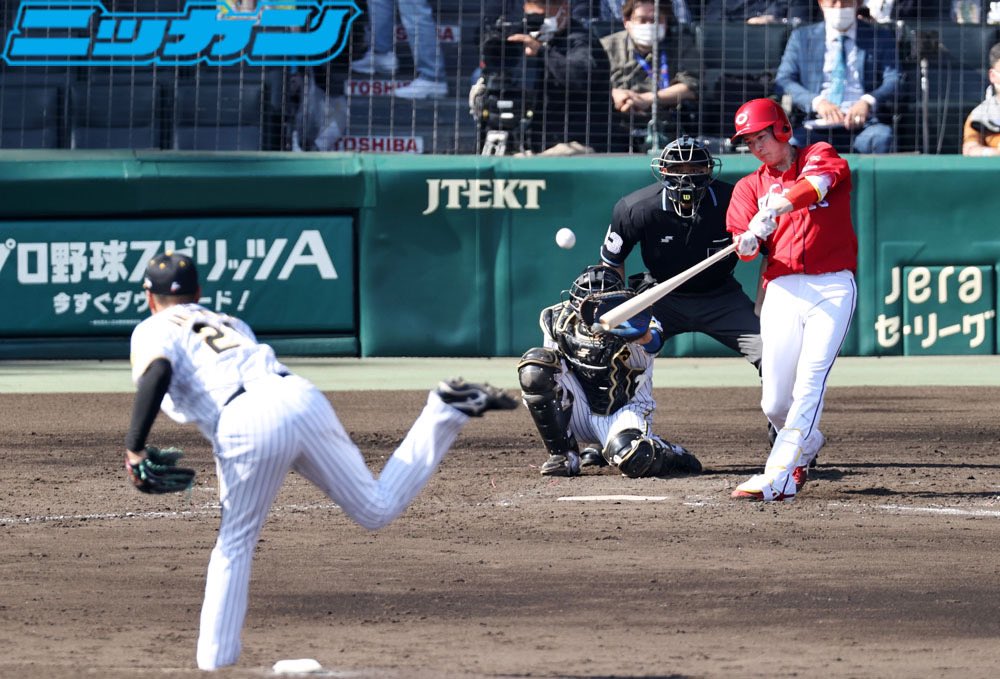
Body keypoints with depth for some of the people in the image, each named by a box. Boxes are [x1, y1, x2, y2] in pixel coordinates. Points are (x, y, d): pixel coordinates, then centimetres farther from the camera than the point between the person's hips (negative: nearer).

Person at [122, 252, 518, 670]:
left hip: (250, 426, -5)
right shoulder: (229, 322, 36)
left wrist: (134, 449, -7)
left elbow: (156, 373, -6)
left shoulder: (153, 330, 16)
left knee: (234, 546, 8)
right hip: (302, 396, 5)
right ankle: (446, 414, -1)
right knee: (378, 510, 13)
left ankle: (215, 660, 2)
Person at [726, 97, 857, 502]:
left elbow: (816, 184, -17)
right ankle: (807, 443, 31)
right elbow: (745, 246, 3)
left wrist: (774, 209, -32)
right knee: (774, 403, 0)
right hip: (782, 290, 4)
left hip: (832, 287, -4)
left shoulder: (820, 156, 7)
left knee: (810, 381, -18)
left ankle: (777, 477, -24)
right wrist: (746, 244, -21)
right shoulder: (750, 186, 16)